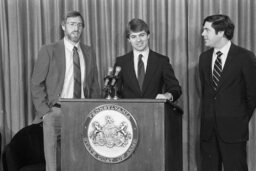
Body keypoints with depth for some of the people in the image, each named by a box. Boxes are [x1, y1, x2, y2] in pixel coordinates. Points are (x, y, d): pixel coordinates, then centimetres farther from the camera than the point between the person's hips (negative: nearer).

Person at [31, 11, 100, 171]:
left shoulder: (89, 52, 11)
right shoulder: (48, 51, 0)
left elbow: (94, 85, 14)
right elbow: (37, 84, -1)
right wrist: (45, 112, -9)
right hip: (56, 113, -3)